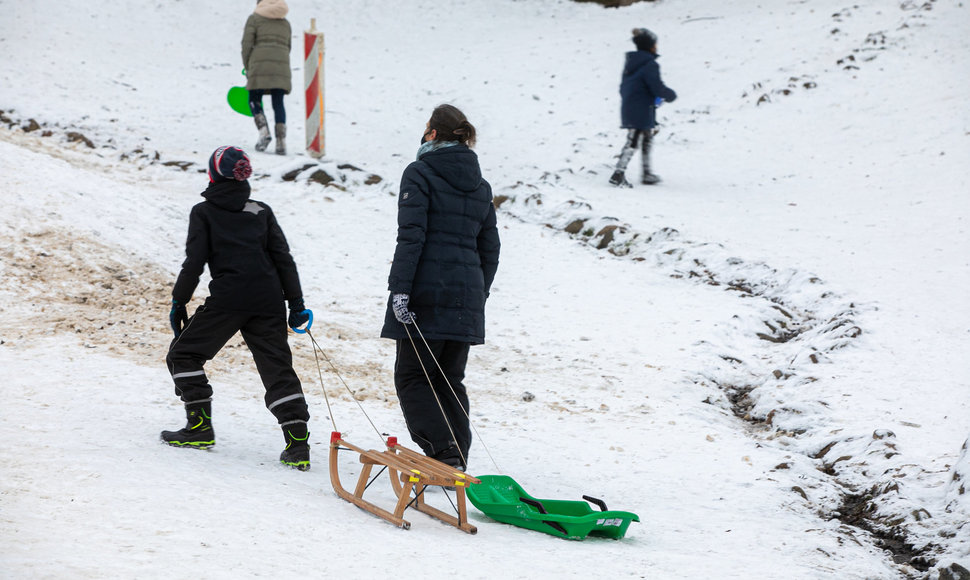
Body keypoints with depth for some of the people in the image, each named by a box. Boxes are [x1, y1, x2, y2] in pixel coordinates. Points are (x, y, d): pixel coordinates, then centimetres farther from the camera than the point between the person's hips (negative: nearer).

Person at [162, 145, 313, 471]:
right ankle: (298, 444, -10)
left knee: (184, 355, 14)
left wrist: (178, 303, 7)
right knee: (278, 370, 2)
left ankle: (200, 426, 7)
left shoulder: (204, 212, 5)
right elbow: (283, 259, 10)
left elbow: (194, 263, -1)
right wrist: (296, 303, 12)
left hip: (227, 299, -4)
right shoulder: (261, 212, 14)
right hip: (268, 301, 4)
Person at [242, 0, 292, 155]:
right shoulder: (285, 23, 21)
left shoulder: (254, 18, 7)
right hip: (281, 67, 4)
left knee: (254, 101, 9)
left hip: (260, 63, -3)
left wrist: (247, 67, 7)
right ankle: (281, 141, -6)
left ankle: (264, 131, -12)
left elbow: (247, 44, -1)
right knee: (278, 103, 5)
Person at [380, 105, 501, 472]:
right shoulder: (481, 186, 15)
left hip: (427, 292, -6)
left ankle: (441, 453, -13)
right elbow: (490, 248, 17)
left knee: (412, 377, 1)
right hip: (467, 298, 6)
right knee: (450, 380, 14)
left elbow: (411, 236, -14)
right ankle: (456, 460, 10)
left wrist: (399, 289, -16)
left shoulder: (420, 174, -5)